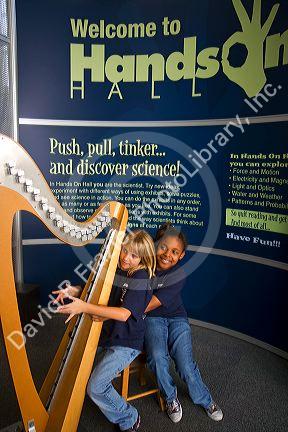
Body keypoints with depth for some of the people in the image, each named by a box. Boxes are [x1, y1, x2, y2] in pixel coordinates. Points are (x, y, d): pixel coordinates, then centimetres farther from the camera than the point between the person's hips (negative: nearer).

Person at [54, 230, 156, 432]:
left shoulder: (141, 278, -19)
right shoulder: (114, 269, 2)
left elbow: (124, 314, -27)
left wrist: (85, 307, -33)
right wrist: (74, 290, -8)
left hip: (126, 343, -7)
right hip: (108, 335, 7)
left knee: (96, 386, -13)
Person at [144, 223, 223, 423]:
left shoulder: (179, 275, -17)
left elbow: (152, 304, -24)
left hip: (176, 318, 0)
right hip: (152, 319, 1)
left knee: (185, 364, -13)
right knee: (157, 357, -26)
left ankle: (205, 399, 20)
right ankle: (170, 397, 5)